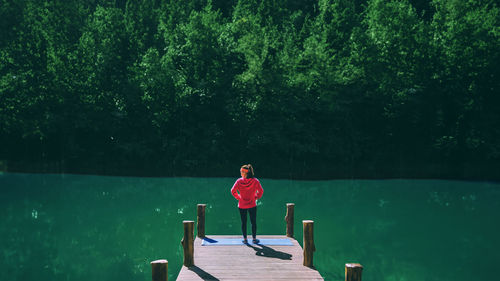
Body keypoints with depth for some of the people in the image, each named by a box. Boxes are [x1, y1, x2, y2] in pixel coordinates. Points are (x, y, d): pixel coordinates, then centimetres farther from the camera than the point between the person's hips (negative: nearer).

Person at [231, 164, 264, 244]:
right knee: (253, 222, 10)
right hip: (252, 205, 0)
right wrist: (256, 197, 3)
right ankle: (254, 239, 14)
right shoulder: (255, 181, -8)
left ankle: (245, 239, 14)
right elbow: (261, 191, -9)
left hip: (242, 205, 0)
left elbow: (233, 191, -10)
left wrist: (238, 197, 2)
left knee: (243, 222, 10)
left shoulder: (239, 181, -9)